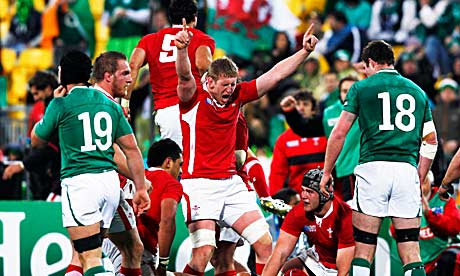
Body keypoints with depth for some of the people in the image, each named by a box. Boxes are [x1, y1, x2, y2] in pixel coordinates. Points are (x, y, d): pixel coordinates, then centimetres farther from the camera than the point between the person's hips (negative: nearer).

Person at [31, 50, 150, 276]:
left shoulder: (61, 104, -3)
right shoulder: (111, 105, 12)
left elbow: (36, 141, 11)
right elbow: (131, 149, 9)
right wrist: (141, 189, 14)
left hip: (79, 182, -6)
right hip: (109, 181, 6)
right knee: (81, 252, 18)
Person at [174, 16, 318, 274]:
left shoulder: (237, 96, 8)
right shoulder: (195, 98, -7)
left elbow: (274, 75, 10)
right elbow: (185, 76, -27)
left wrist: (305, 51, 5)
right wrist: (182, 49, -47)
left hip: (231, 183, 6)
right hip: (199, 183, -6)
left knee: (265, 242, 2)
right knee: (204, 252, -18)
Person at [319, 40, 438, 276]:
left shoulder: (361, 88, 7)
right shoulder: (417, 91, 18)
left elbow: (339, 134, 4)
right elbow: (430, 142, 17)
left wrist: (326, 173, 13)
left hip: (373, 168, -3)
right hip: (407, 169, 3)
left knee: (363, 246, 0)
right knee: (411, 250, 0)